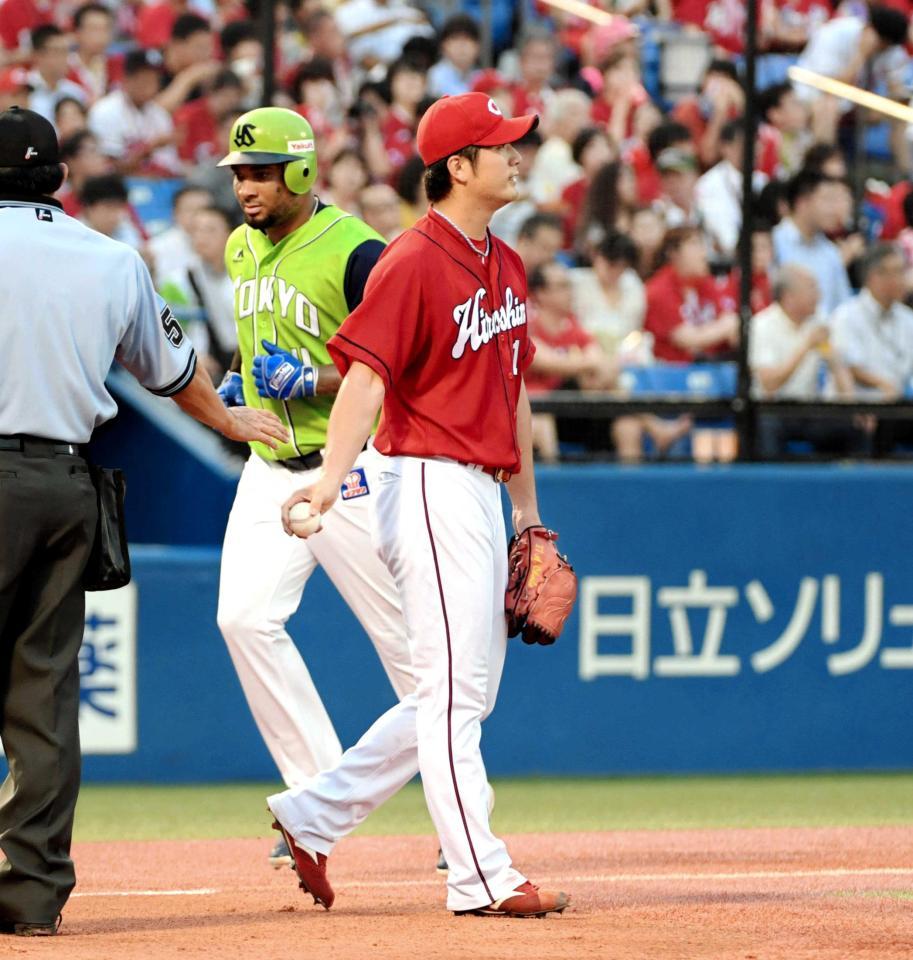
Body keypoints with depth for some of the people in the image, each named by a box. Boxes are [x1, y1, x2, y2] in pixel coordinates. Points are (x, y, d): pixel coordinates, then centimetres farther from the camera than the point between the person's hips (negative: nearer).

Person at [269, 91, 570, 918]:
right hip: (429, 484, -9)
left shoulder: (505, 264, 15)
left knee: (468, 694, 12)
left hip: (479, 493, 9)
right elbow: (367, 375, -20)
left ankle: (315, 815, 18)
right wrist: (331, 476, -33)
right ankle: (479, 876, -5)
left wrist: (526, 509, 22)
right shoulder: (413, 262, -12)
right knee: (455, 689, -7)